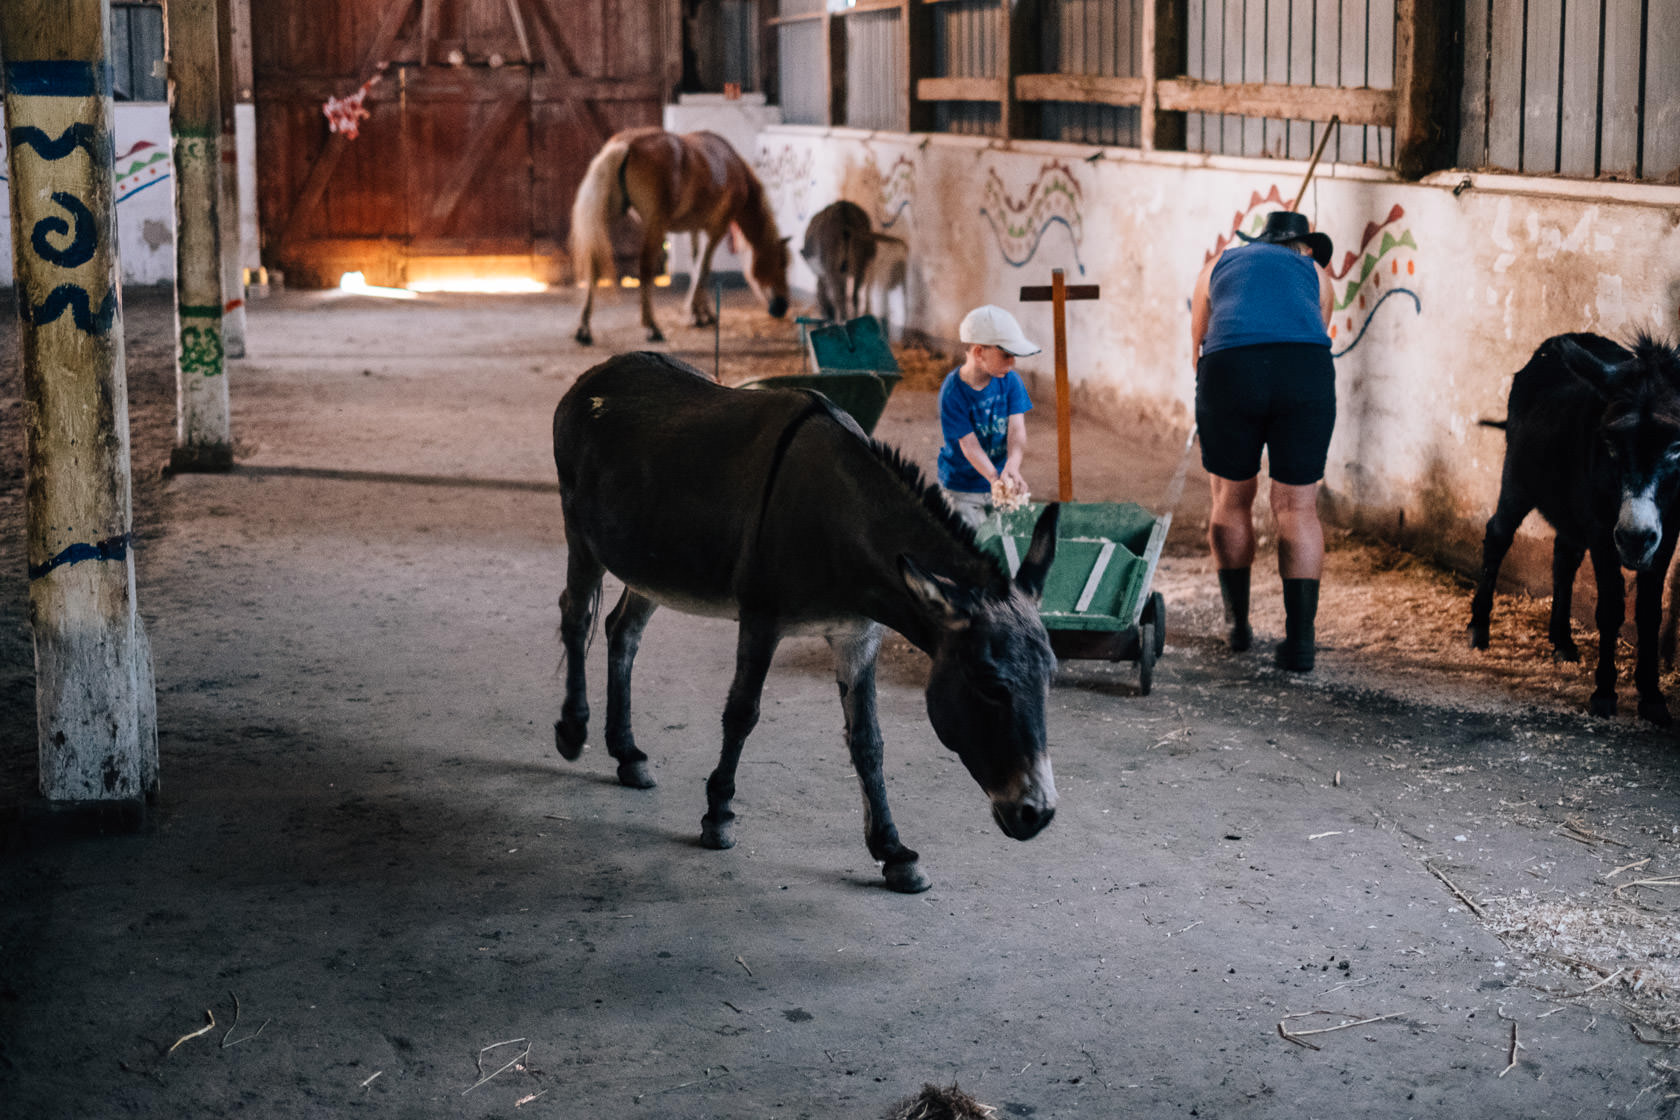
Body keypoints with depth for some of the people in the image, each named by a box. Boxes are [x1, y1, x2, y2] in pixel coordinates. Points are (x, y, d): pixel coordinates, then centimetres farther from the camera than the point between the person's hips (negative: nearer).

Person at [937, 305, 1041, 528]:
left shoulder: (1010, 380, -8)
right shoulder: (952, 392, -20)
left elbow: (1017, 429, -17)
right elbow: (969, 446, -23)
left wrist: (1012, 467, -37)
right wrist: (995, 479, -40)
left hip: (1000, 478, 4)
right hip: (962, 489, -4)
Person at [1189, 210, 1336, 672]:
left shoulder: (1220, 265, 31)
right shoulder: (1314, 271, 29)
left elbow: (1198, 347, 38)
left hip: (1231, 370, 0)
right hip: (1306, 370, 0)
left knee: (1231, 498, 18)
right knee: (1297, 507, 7)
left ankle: (1237, 623, 26)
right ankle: (1299, 640, 1)